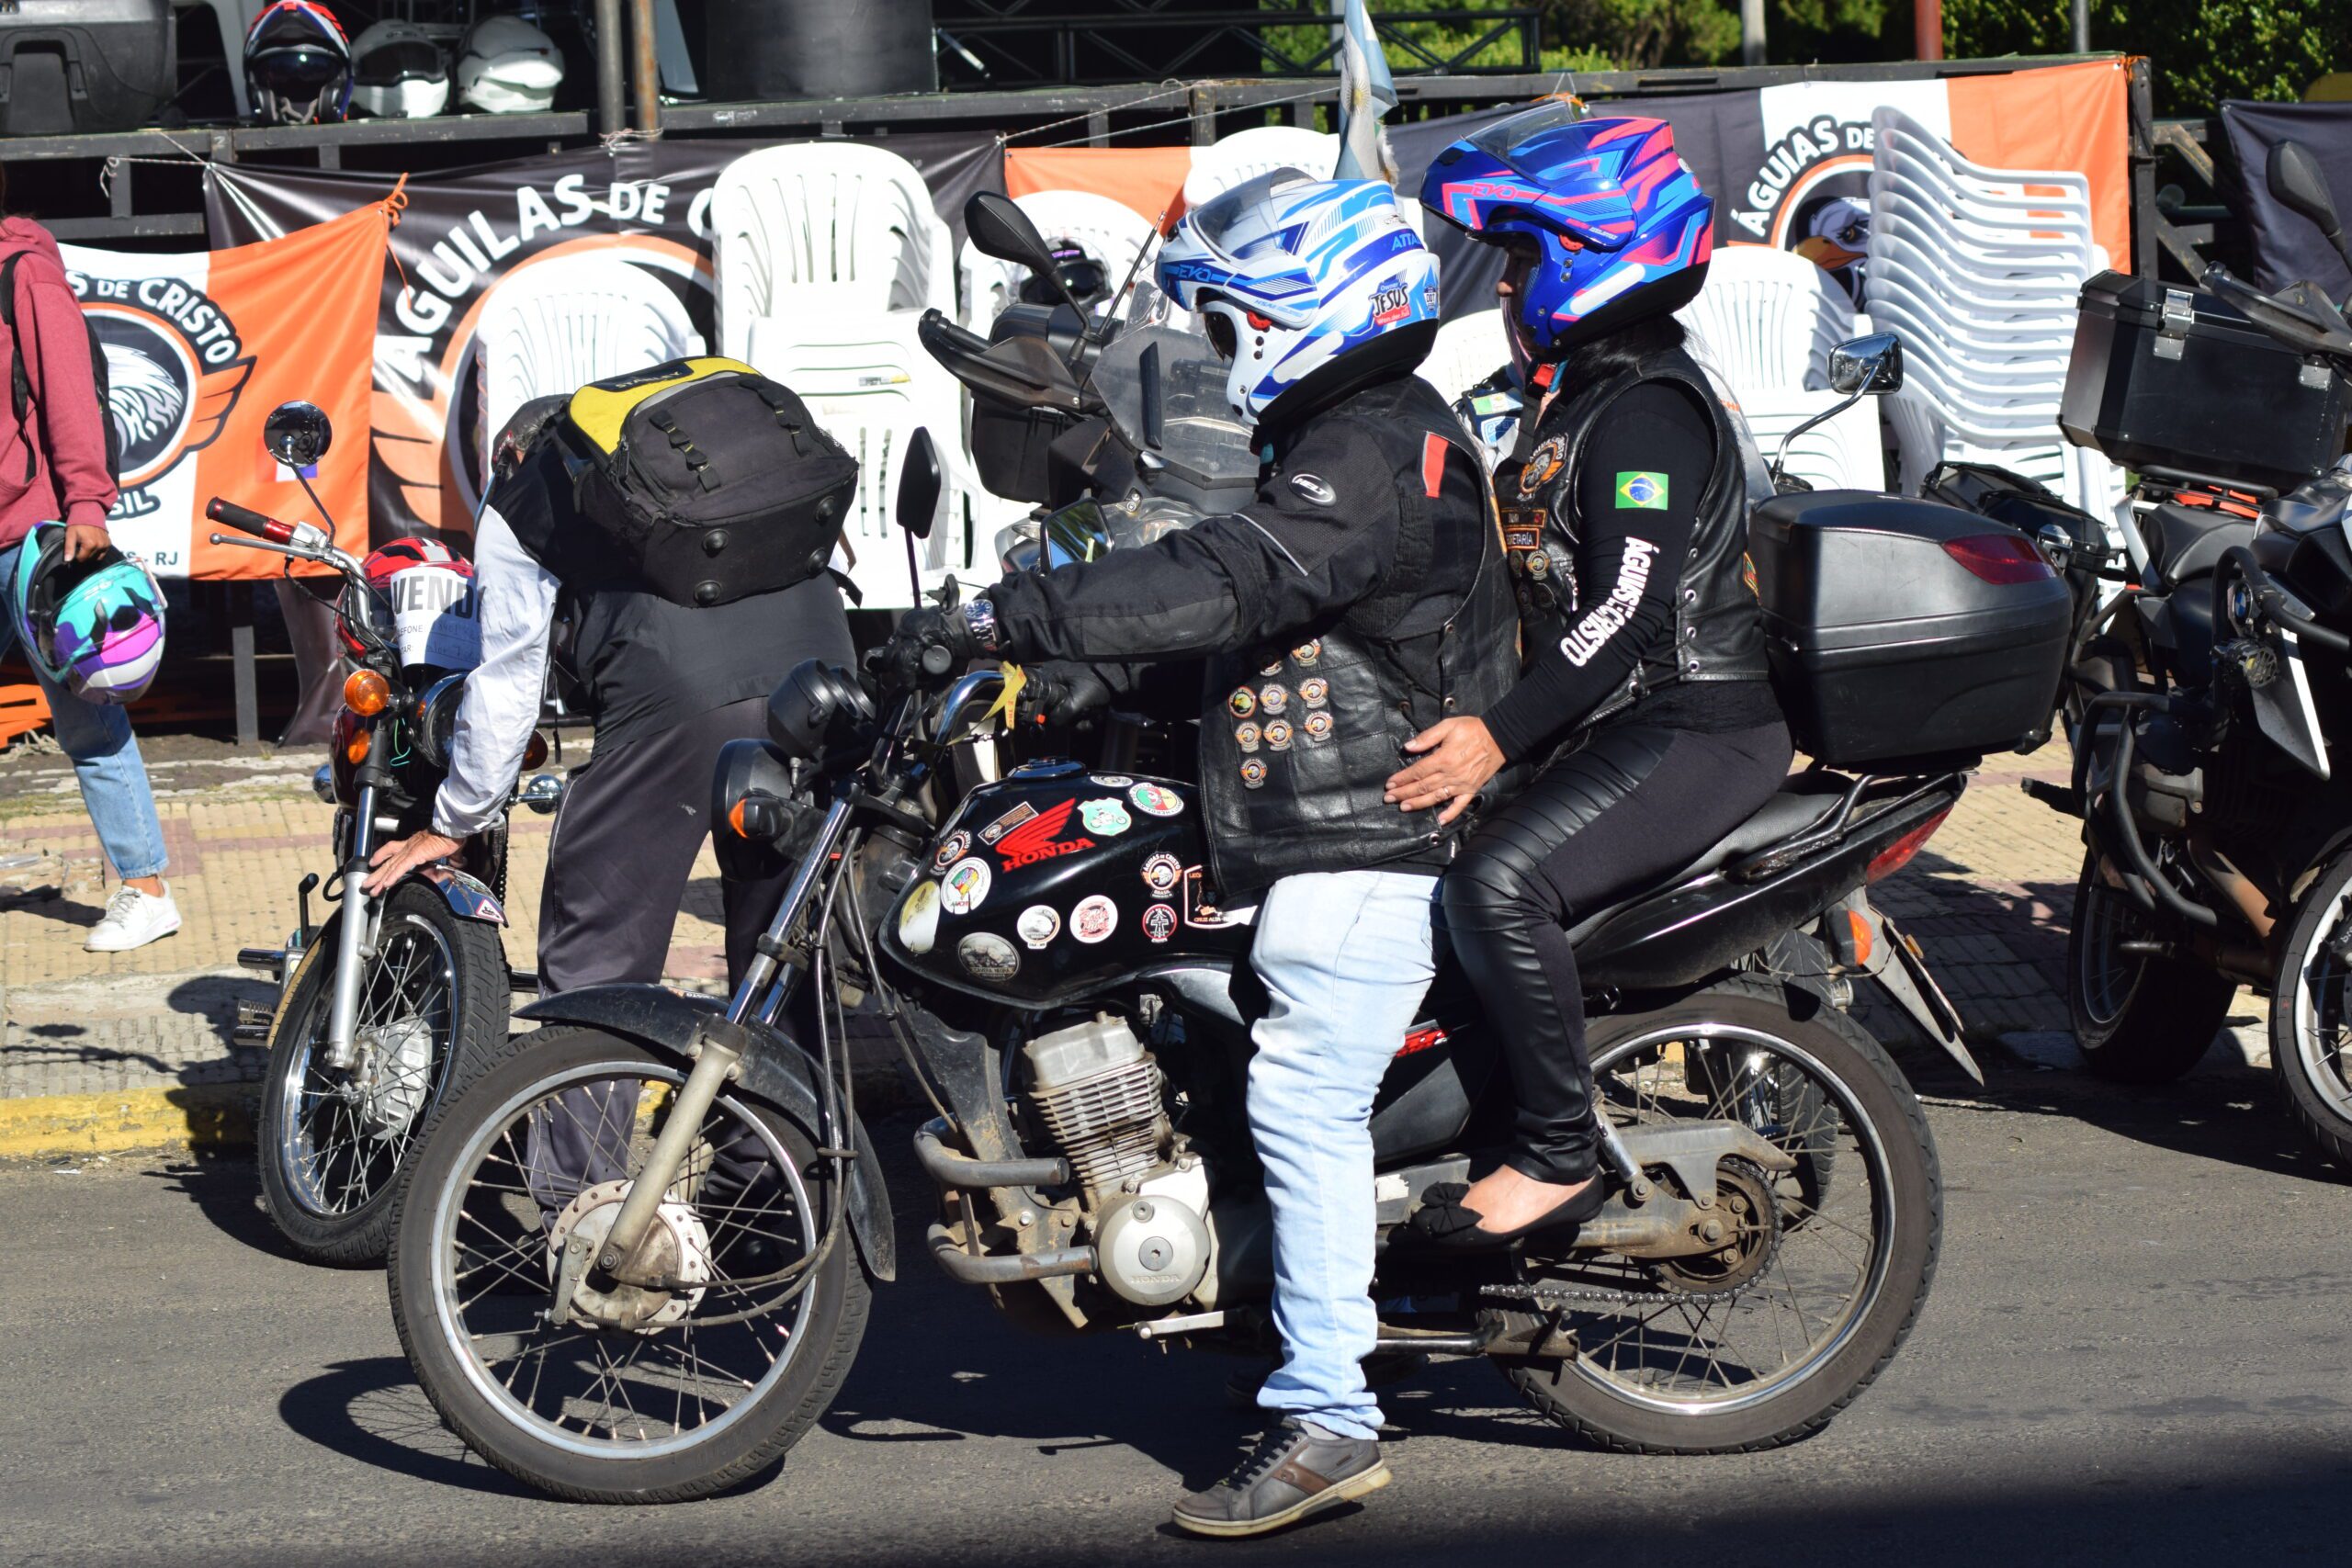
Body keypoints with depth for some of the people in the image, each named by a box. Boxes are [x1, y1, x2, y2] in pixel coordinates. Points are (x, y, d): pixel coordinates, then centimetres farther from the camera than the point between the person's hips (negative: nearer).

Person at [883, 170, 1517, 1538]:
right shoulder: (1351, 438, 19)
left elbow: (1222, 584, -29)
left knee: (1306, 1106, -13)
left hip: (1363, 848, -11)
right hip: (1345, 843, 11)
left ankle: (1328, 1423, -12)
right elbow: (1238, 594, 22)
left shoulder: (1370, 459, -16)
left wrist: (1003, 620, -31)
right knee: (1312, 1107, 15)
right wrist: (1095, 669, 10)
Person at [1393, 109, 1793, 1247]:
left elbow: (1628, 611, -25)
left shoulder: (1646, 409, -15)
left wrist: (1500, 736, -30)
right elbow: (1543, 588, 25)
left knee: (1499, 882, -29)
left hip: (1694, 726, -11)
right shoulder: (1576, 397, 18)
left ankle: (1559, 1157, -20)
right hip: (1613, 725, 11)